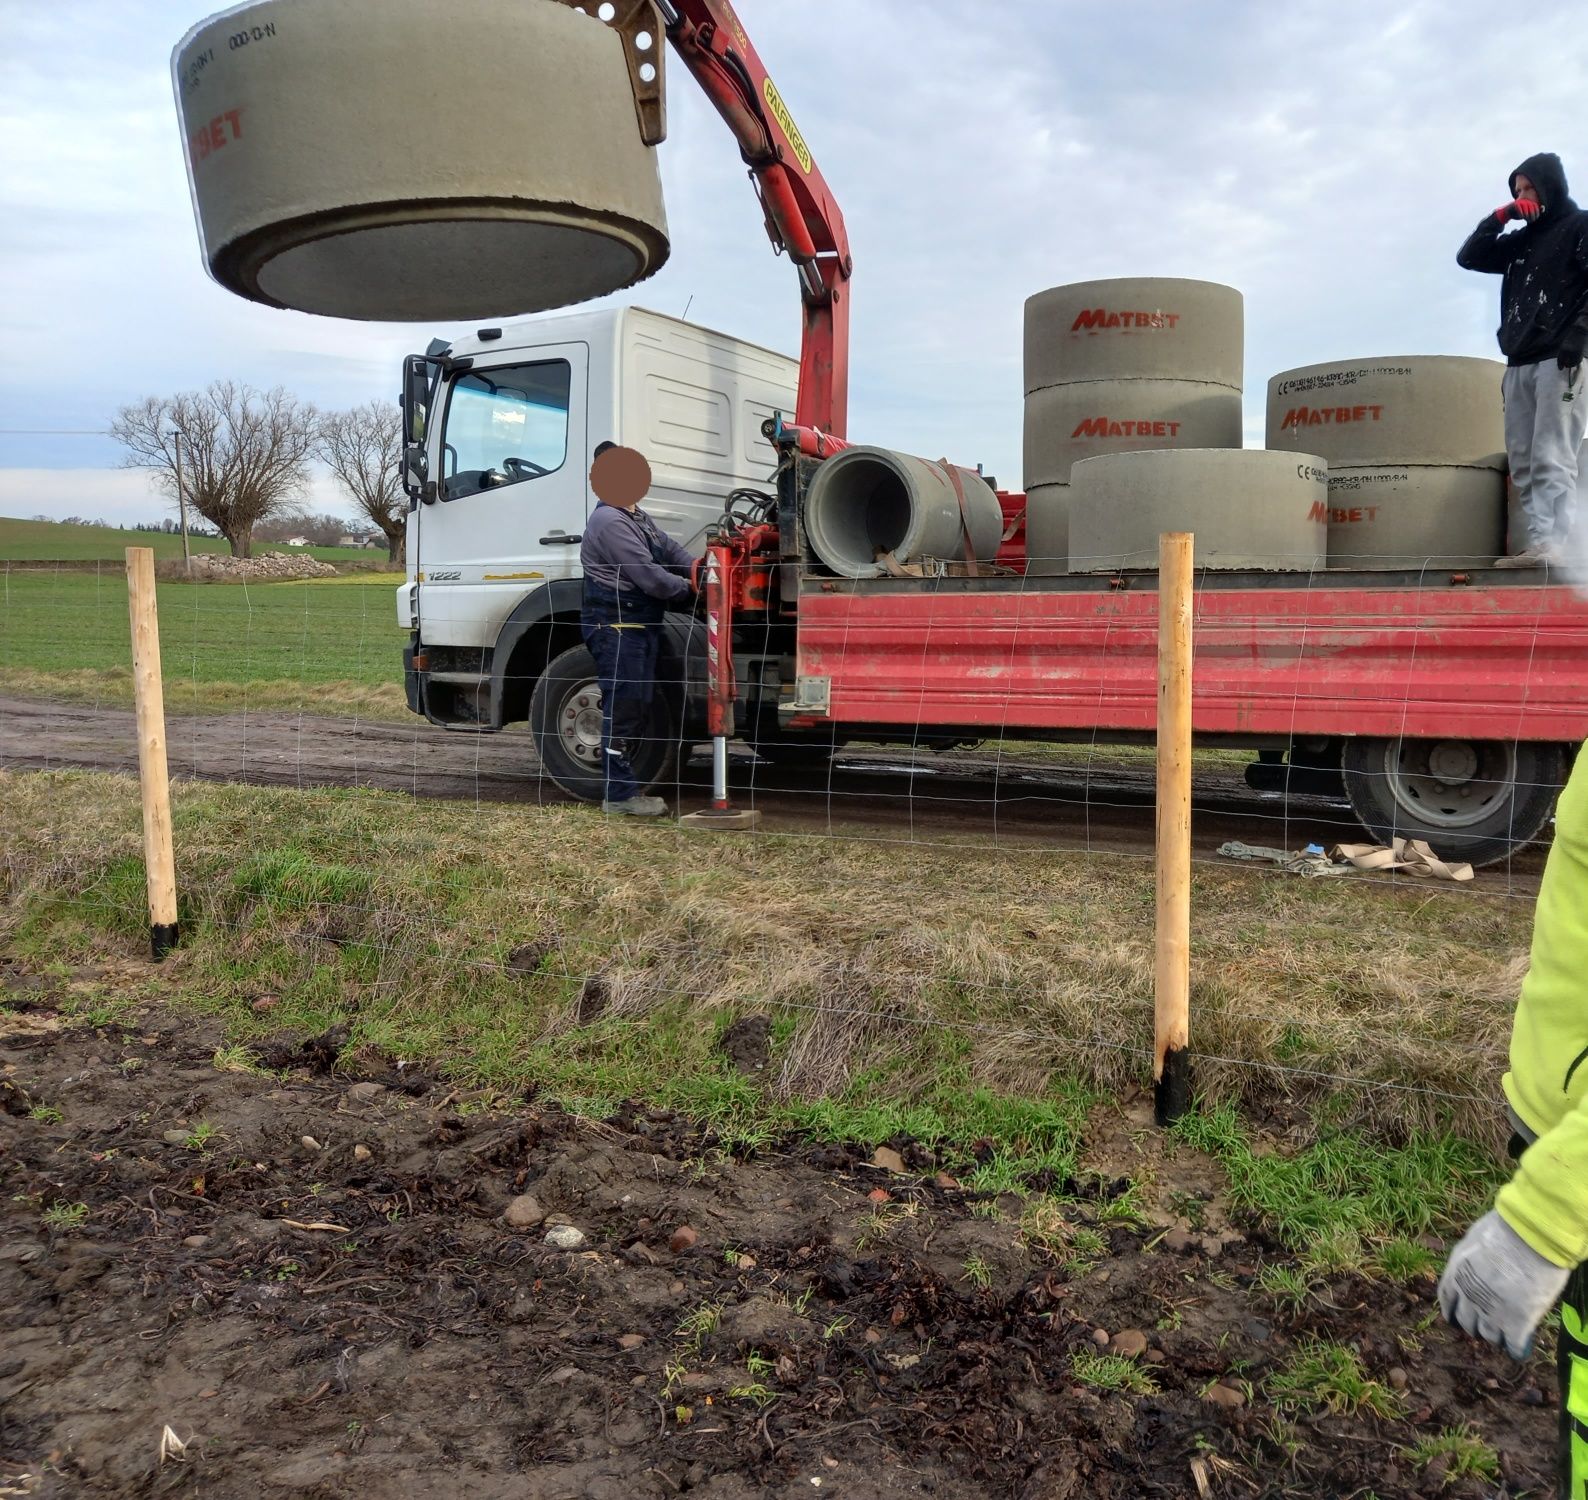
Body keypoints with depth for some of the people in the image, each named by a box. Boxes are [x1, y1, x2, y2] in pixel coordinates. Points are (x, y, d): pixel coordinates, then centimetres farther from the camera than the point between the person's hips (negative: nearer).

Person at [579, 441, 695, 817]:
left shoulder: (638, 519, 20)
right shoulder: (610, 523, -15)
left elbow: (671, 551, 15)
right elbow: (649, 576, -19)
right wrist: (688, 589, -7)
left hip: (639, 624, 11)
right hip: (616, 626, -11)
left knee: (638, 705, 14)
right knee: (623, 706, -7)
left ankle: (621, 785, 22)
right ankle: (619, 794, -2)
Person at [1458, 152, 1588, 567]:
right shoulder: (1521, 241, 24)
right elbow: (1468, 258, 20)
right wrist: (1499, 216, 9)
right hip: (1519, 364, 7)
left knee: (1552, 459, -15)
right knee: (1523, 462, -2)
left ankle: (1551, 546, -22)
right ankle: (1537, 542, -5)